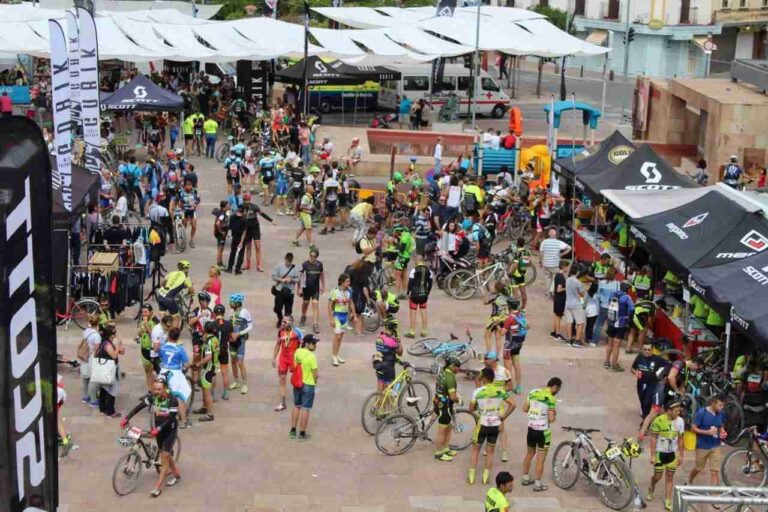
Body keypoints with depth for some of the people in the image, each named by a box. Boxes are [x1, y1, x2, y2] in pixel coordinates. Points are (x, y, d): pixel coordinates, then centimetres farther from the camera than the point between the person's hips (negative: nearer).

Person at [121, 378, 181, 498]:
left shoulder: (172, 400, -23)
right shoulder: (151, 397, -10)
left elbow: (171, 418, -27)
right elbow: (139, 407, -17)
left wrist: (158, 428, -37)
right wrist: (126, 418, -27)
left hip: (170, 430, -5)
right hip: (158, 429, 5)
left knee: (165, 456, -8)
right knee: (166, 454, 16)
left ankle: (158, 487, -7)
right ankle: (176, 474, 40)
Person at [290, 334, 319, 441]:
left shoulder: (297, 352, -3)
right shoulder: (311, 356, -22)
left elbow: (294, 367, 6)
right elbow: (315, 373, -17)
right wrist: (314, 381, 3)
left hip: (297, 384, 6)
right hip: (308, 385, -6)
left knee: (296, 407, 20)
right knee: (305, 409, 4)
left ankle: (293, 431, 26)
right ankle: (302, 434, 11)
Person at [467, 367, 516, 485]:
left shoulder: (477, 392, -11)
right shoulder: (500, 391, -5)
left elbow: (471, 409, -3)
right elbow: (513, 404, -9)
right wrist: (503, 417, 0)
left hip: (482, 424, -2)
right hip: (495, 425, 2)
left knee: (475, 450, 14)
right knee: (490, 451, 16)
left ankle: (471, 477, 17)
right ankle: (486, 477, 19)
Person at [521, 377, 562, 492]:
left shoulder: (533, 392, 0)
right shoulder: (551, 399, -18)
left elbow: (525, 409, 6)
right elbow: (551, 419, -20)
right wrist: (555, 415, 0)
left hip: (531, 429, 6)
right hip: (543, 431, -6)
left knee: (529, 454, 23)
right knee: (540, 459, 5)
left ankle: (526, 478, 36)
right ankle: (538, 484, 12)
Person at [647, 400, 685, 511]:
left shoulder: (680, 421, -7)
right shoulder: (659, 420, -19)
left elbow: (680, 439, 4)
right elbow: (653, 438, -11)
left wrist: (681, 455, 7)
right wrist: (652, 455, -12)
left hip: (673, 453, 3)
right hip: (660, 452, -3)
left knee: (670, 477, 7)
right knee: (657, 476, 6)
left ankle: (667, 501, 16)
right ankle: (651, 491, 37)